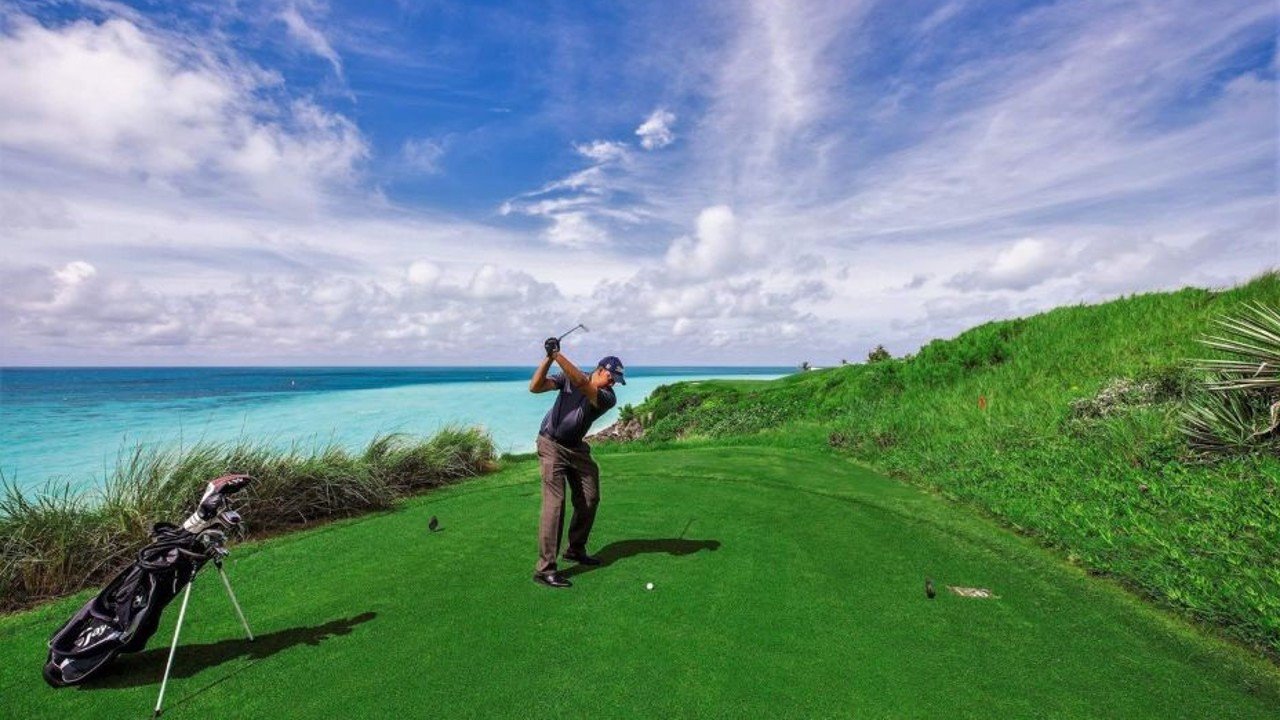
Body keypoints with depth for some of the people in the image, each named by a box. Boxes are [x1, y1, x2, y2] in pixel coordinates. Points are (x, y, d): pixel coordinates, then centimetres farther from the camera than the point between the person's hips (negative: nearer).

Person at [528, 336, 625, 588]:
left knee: (589, 499, 8)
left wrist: (557, 354, -37)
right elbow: (535, 387, -17)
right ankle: (545, 568, -12)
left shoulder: (608, 398, -12)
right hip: (552, 445, -4)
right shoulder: (568, 378, -9)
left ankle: (575, 549, 30)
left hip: (577, 449, 4)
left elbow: (581, 383, -31)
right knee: (555, 502, -15)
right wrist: (549, 357, -29)